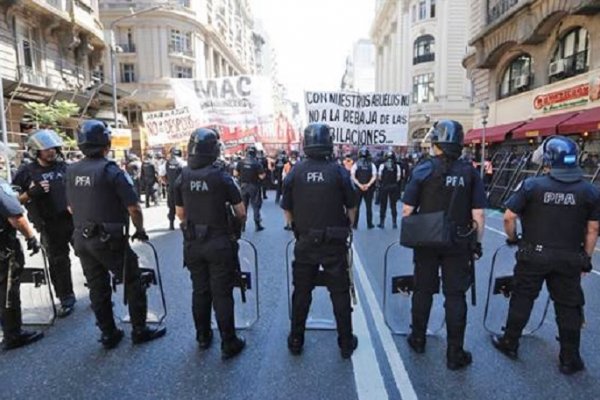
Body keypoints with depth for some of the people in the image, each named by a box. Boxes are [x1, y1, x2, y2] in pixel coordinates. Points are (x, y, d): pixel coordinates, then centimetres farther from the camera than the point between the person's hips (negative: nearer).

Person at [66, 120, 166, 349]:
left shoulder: (71, 172, 4)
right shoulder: (112, 171, -15)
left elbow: (71, 208, 14)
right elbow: (134, 208, -17)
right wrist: (140, 230, -1)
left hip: (82, 239, 7)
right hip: (110, 240, -6)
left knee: (97, 287, 14)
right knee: (133, 283, 8)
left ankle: (108, 334, 25)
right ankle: (140, 330, 15)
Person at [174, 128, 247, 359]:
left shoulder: (182, 178, -2)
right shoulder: (221, 177, -14)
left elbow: (180, 214, 7)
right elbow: (241, 212, -8)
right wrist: (239, 223, 13)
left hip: (192, 244, 4)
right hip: (218, 243, -4)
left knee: (200, 291, 17)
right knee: (222, 294, 4)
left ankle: (203, 337, 32)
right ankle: (229, 344, 14)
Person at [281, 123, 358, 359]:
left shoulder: (295, 172, -5)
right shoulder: (338, 171, -8)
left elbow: (287, 211, 1)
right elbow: (351, 208, -1)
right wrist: (345, 230, 15)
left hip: (305, 243, 2)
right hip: (335, 244, -1)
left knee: (301, 293, 15)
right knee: (340, 293, 12)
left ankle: (296, 341, 28)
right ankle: (346, 343, 24)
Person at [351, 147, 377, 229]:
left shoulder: (356, 164, -2)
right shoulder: (372, 165, 1)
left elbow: (353, 177, -11)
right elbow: (374, 177, -9)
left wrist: (359, 185, -14)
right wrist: (368, 185, -15)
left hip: (358, 188, 0)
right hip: (369, 188, 1)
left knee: (356, 206, 7)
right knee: (369, 206, 9)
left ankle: (355, 224, 9)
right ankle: (369, 224, 13)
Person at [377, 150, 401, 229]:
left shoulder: (382, 165, -8)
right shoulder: (397, 166, -6)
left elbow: (379, 176, -7)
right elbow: (398, 177, -7)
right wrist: (394, 182, 10)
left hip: (383, 187, -1)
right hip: (394, 187, 1)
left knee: (383, 205, 8)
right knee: (393, 205, 11)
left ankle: (382, 223, 12)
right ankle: (394, 223, 13)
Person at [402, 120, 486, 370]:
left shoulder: (423, 169, -8)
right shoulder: (470, 173, -5)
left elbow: (407, 210, -9)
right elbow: (478, 214, -6)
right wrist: (477, 242, 6)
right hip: (458, 244, 0)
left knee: (423, 291, 15)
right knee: (455, 296, 8)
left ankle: (418, 339, 31)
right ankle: (455, 354, 16)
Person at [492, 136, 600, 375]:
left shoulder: (532, 185, -12)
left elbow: (509, 217, -12)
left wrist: (512, 238, 7)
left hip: (534, 255, -2)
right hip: (569, 259, 2)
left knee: (522, 299, 13)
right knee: (568, 307, 13)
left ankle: (510, 344, 26)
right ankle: (570, 360, 24)